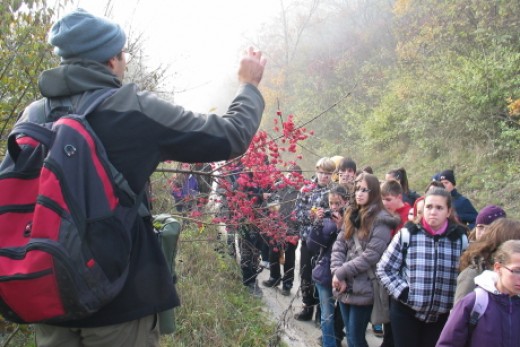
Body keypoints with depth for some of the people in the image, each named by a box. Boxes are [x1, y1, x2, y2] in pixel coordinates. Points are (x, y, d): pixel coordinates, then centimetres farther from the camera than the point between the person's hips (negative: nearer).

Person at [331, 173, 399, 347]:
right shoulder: (352, 215, 12)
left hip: (363, 290, -6)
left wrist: (341, 272, -16)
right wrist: (337, 274, -10)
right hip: (345, 287, 6)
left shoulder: (381, 220, -10)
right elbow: (338, 246, 5)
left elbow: (370, 256, -18)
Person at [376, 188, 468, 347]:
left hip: (441, 315, 2)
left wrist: (456, 302, -4)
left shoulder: (460, 238, -2)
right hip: (406, 312, -1)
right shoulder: (407, 234, -7)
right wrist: (403, 292, -10)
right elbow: (384, 269, -2)